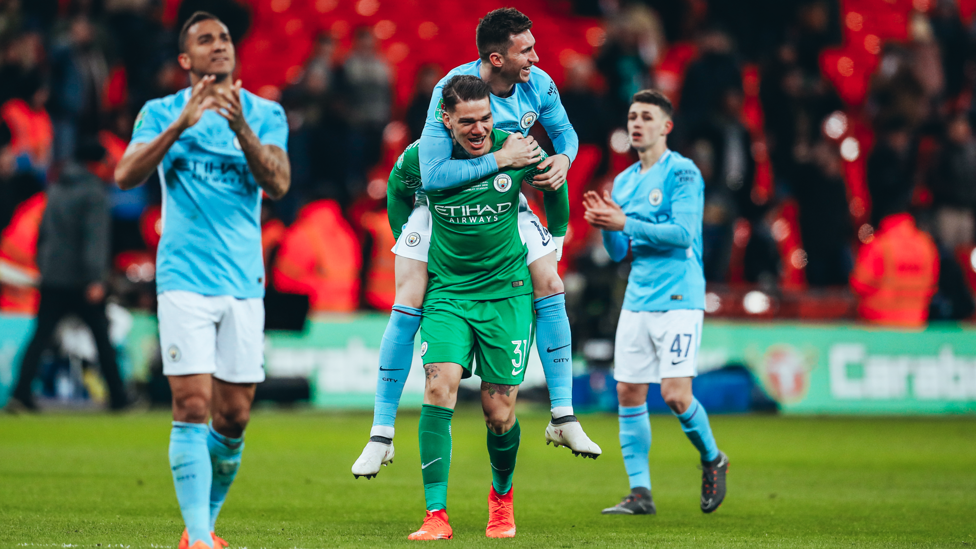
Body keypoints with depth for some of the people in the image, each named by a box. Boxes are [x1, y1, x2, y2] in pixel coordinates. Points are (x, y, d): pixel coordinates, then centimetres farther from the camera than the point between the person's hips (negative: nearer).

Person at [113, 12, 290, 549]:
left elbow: (278, 184, -7)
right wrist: (181, 123, -20)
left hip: (243, 283, 2)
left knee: (233, 418, 4)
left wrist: (241, 128, -21)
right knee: (192, 408, -12)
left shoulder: (264, 113, 8)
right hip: (184, 280, -2)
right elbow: (126, 176, -10)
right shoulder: (162, 112, 5)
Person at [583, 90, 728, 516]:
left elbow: (682, 233, -17)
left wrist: (625, 224, -19)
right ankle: (640, 493, 6)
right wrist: (605, 227, -3)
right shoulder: (623, 182, 15)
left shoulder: (682, 173, -6)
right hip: (637, 301, 7)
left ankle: (713, 460, 14)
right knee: (628, 392, 1)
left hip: (678, 300, -7)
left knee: (675, 394, -13)